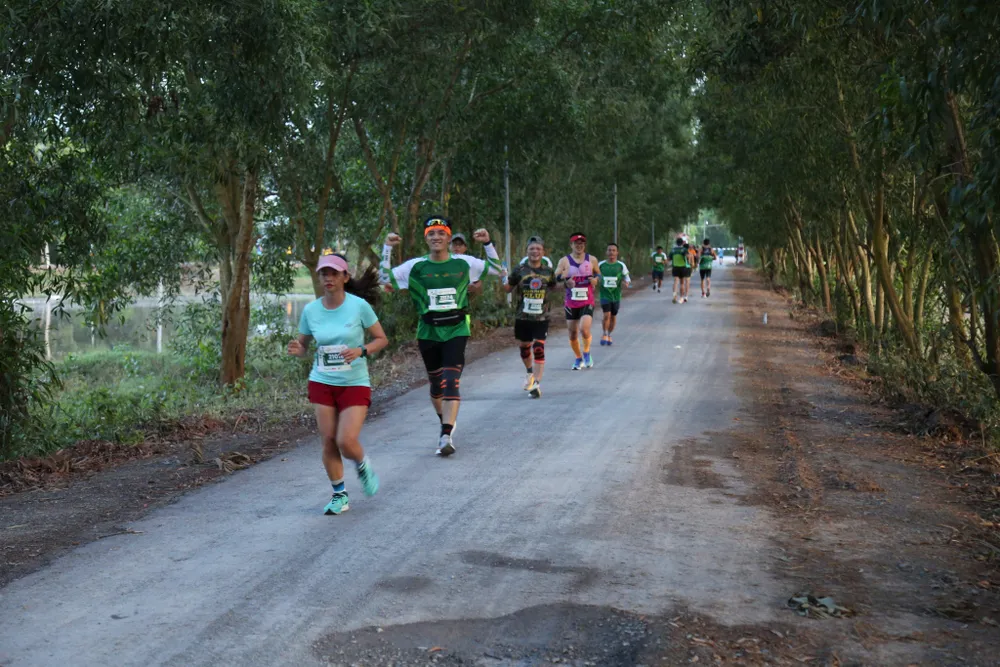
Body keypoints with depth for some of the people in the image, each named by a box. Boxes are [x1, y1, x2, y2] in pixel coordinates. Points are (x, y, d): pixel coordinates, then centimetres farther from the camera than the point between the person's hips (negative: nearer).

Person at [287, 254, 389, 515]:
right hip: (322, 383, 3)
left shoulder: (359, 306, -10)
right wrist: (297, 349, -14)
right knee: (328, 441, 1)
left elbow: (382, 339, -2)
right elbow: (303, 345, 10)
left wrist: (361, 351, -21)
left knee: (346, 442, -12)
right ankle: (339, 495, 19)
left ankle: (363, 466, 23)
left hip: (355, 384, -3)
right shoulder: (310, 310, -1)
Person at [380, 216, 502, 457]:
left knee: (451, 382, -15)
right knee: (436, 384, 14)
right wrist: (387, 248, -6)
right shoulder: (415, 266, 1)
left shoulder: (464, 263, 1)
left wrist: (488, 243, -2)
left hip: (456, 331, -2)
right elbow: (385, 278, 1)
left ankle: (446, 436, -18)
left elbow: (498, 270, 10)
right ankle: (446, 423, 38)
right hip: (428, 332, 2)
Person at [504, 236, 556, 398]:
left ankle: (536, 384, -6)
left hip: (541, 318, -1)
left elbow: (553, 286, 18)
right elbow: (508, 288, 4)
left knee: (539, 349, -10)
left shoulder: (548, 271, 1)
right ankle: (530, 373, 43)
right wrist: (502, 279, -16)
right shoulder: (519, 270, -4)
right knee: (524, 347, 15)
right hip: (522, 317, 1)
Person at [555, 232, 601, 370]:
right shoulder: (564, 261, -1)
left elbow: (598, 274, 17)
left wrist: (596, 279, -6)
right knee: (572, 334, 7)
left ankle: (586, 352, 8)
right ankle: (579, 358, 30)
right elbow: (554, 278, -4)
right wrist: (563, 277, -25)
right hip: (571, 303, 1)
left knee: (584, 329, -21)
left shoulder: (592, 260, 2)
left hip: (587, 302, -1)